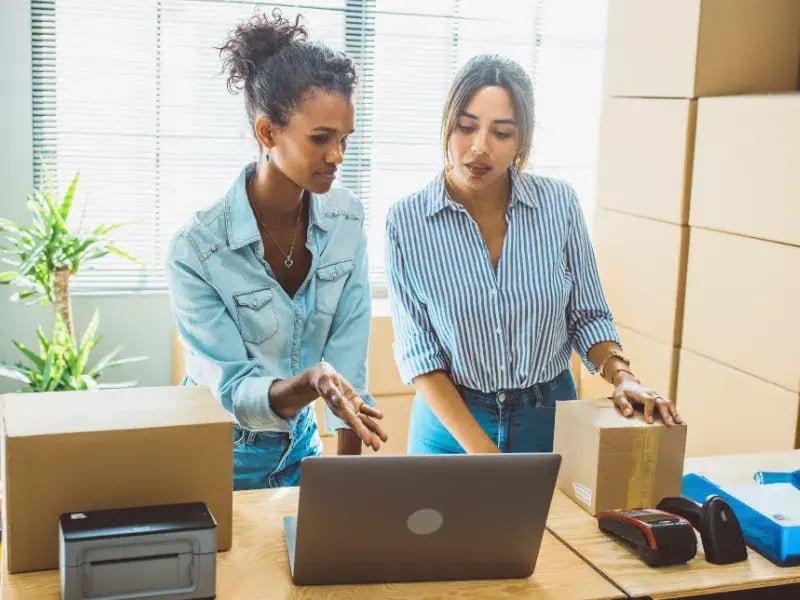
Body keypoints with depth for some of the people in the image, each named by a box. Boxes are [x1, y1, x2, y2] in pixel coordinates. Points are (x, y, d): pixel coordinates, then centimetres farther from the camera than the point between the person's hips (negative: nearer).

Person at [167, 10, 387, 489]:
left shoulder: (348, 219, -11)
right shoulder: (196, 250, -25)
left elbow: (348, 353, -10)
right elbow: (233, 392, -22)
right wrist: (311, 382, -41)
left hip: (300, 441, 4)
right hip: (221, 454, -4)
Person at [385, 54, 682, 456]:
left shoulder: (559, 203, -8)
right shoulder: (407, 221, -12)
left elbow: (587, 315, 1)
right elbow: (418, 351, -12)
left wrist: (622, 376, -17)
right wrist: (483, 454, -19)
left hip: (551, 418, 2)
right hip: (451, 421, -1)